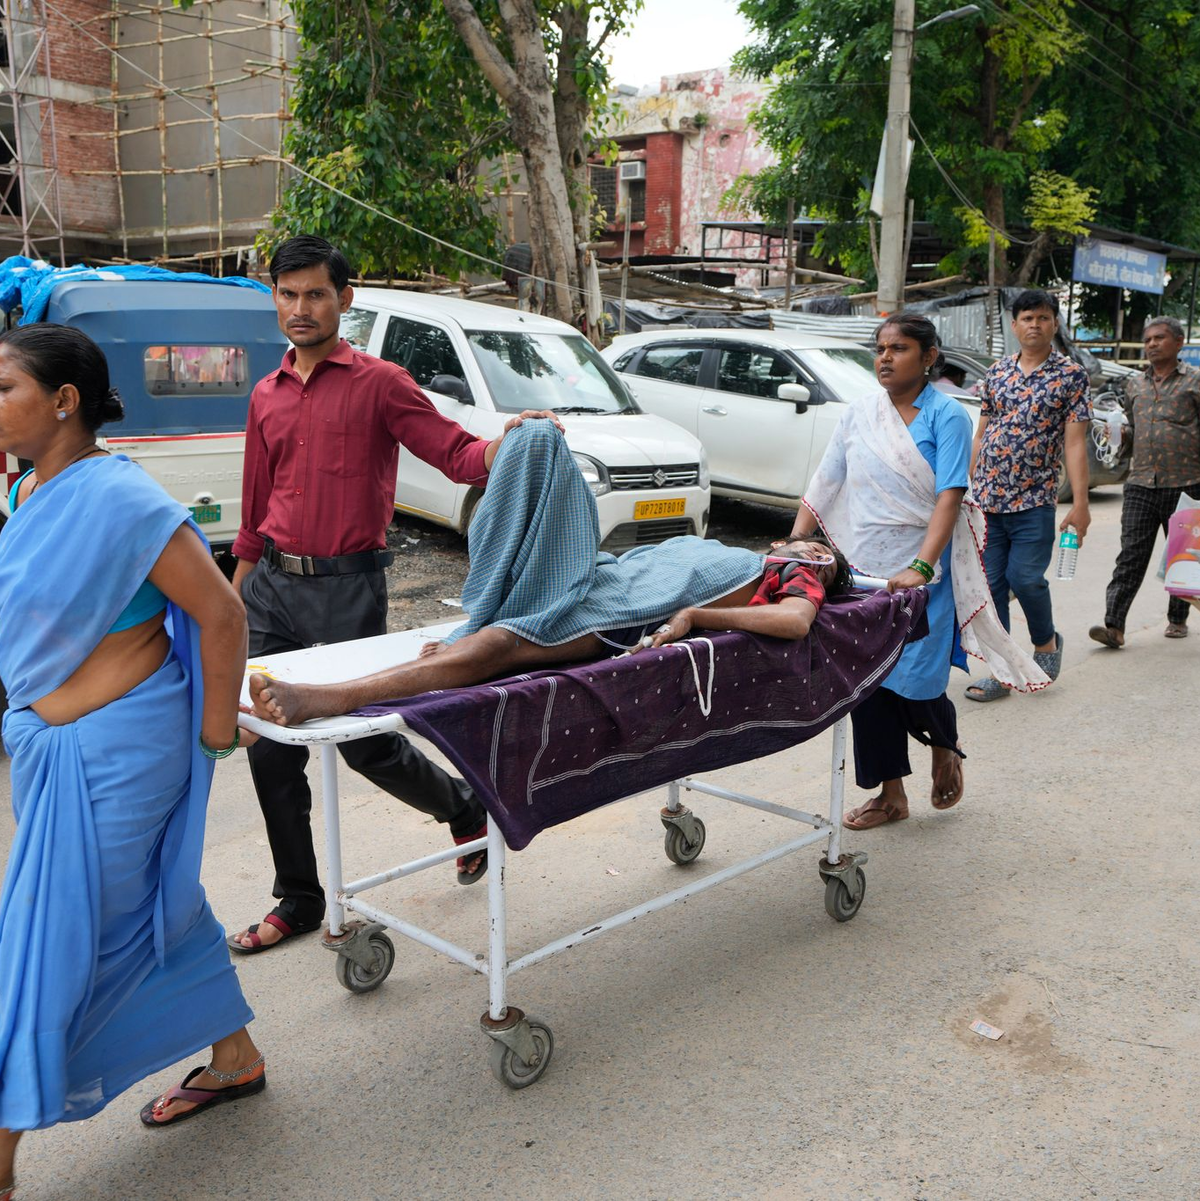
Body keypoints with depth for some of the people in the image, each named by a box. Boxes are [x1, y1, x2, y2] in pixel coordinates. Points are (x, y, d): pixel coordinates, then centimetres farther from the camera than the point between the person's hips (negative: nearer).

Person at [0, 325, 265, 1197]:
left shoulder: (118, 496, -20)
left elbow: (221, 612, -20)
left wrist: (214, 736, -14)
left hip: (113, 749, -8)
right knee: (157, 904, 19)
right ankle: (236, 1058, 37)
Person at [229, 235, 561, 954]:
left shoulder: (378, 384, -2)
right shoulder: (266, 398, 15)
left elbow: (454, 452, -11)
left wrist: (505, 444, -32)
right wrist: (234, 597, 19)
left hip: (345, 588, -6)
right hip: (273, 585, 6)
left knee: (365, 741, -2)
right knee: (271, 748, 7)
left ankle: (466, 809, 28)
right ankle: (298, 901, 24)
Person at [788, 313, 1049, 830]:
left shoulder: (946, 415, -5)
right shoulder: (859, 414, 8)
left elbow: (950, 497, -15)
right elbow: (824, 484, 9)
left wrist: (921, 568, -26)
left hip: (921, 573, -4)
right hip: (860, 569, 4)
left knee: (915, 680, -7)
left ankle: (945, 747, 29)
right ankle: (890, 793, 20)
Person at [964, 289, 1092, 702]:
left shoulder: (1070, 375, 0)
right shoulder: (997, 372, 10)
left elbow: (1074, 443, -5)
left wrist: (1080, 503, -10)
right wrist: (968, 488, 11)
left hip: (1034, 499, -3)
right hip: (987, 498, 4)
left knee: (1025, 577, -9)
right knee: (990, 583, 3)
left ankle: (1046, 642, 21)